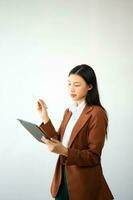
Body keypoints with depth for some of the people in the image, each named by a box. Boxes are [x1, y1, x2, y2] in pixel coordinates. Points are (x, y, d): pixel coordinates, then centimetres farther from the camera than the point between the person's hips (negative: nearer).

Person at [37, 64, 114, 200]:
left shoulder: (97, 113, -16)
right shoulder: (69, 111, 9)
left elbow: (93, 156, -18)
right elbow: (58, 141, 3)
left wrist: (64, 151, -31)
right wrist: (45, 118, -5)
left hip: (83, 182, -7)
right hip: (63, 177, 7)